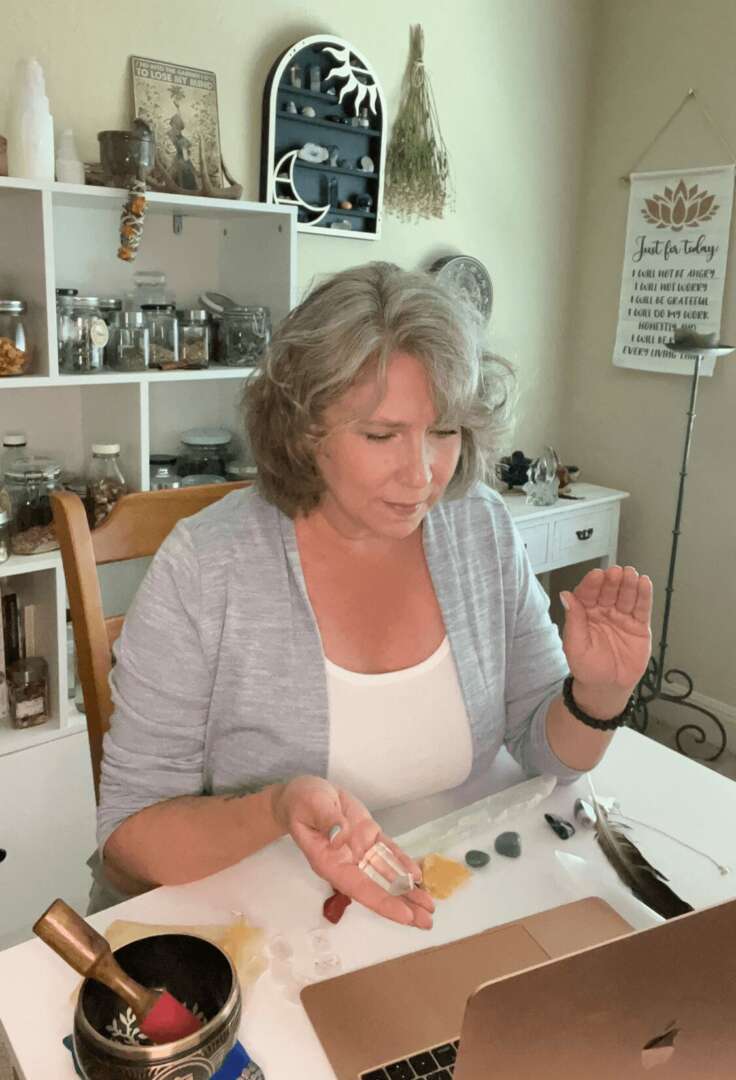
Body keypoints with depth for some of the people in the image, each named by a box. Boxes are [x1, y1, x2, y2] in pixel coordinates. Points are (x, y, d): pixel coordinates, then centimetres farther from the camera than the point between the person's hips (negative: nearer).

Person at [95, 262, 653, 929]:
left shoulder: (484, 530, -5)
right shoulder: (202, 571, -18)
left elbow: (547, 753, 4)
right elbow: (128, 842, -13)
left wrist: (598, 697, -18)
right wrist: (276, 809, -32)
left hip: (452, 912, 2)